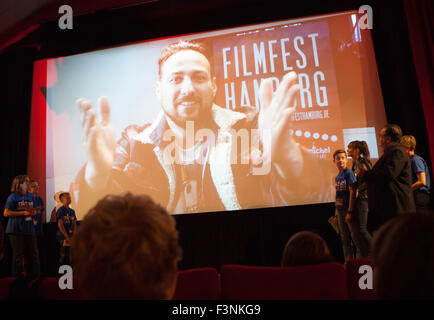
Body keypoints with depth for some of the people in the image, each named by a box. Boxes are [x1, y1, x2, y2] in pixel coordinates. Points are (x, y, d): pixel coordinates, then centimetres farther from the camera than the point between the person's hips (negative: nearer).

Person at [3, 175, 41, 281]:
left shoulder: (31, 196, 12)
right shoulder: (13, 197, -6)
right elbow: (6, 213, -10)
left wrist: (34, 212, 1)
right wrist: (23, 213, -17)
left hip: (29, 229, 6)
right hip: (16, 230, -6)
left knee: (33, 254, 6)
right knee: (18, 255, 1)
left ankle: (34, 277, 13)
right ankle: (17, 278, 13)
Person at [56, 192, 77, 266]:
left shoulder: (72, 211, 12)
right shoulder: (61, 210, -7)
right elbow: (60, 225, -12)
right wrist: (67, 237, -13)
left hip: (71, 237, 6)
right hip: (63, 236, -6)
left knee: (70, 257, 6)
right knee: (64, 255, -5)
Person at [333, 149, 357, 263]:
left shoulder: (349, 173, -10)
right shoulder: (337, 177, 12)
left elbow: (352, 192, -15)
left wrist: (350, 211, -20)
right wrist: (336, 210, 13)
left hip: (348, 209, -7)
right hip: (340, 209, 8)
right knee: (344, 237, 12)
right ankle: (348, 261, 22)